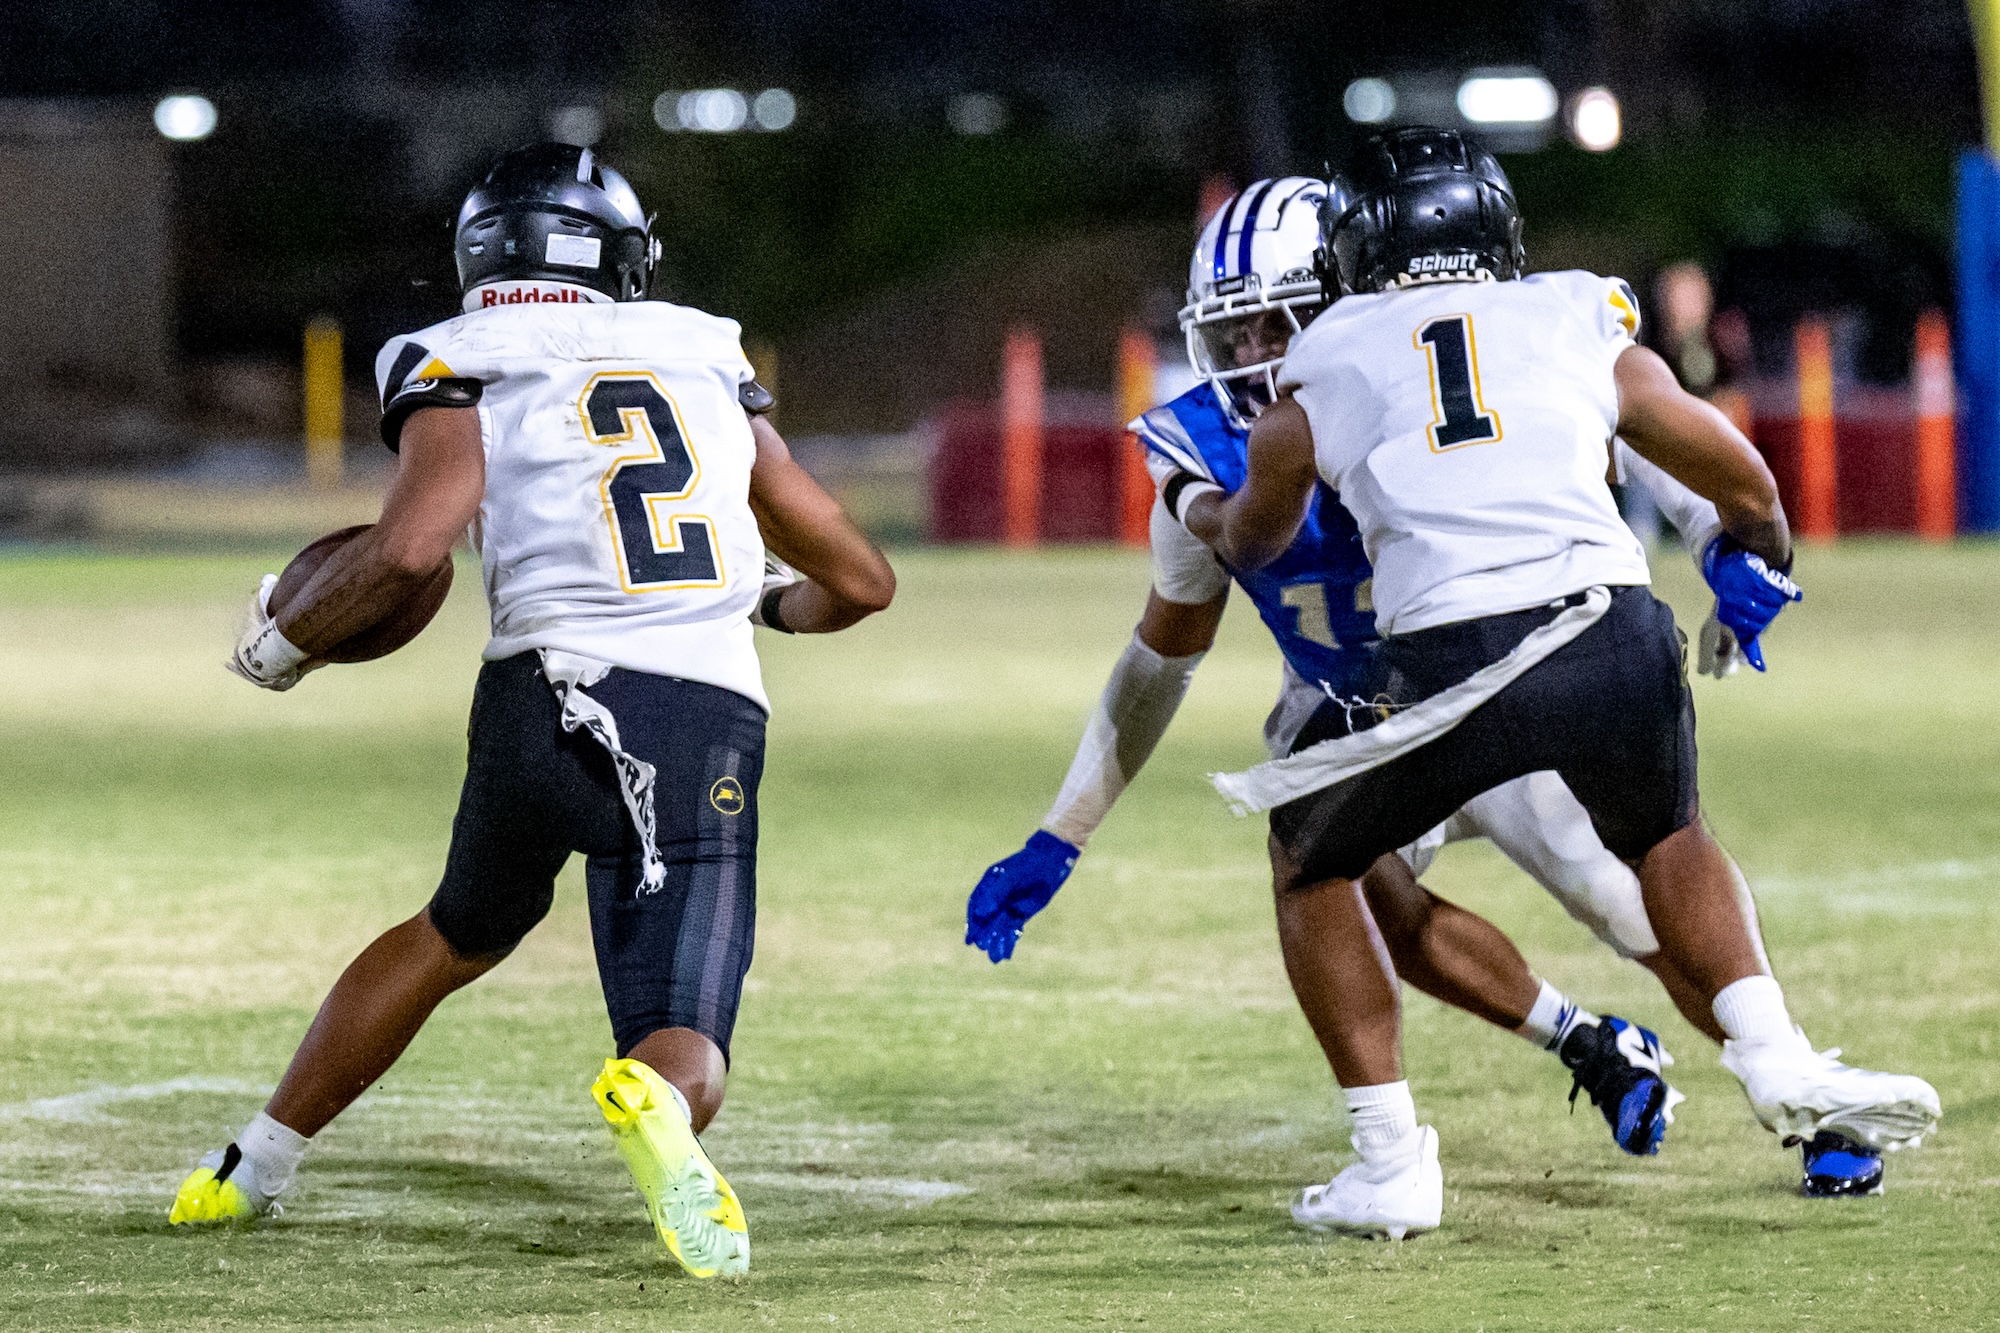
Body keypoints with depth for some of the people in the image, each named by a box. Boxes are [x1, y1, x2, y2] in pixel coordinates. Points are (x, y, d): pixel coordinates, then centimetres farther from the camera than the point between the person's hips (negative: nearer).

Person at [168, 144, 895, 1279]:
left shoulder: (468, 379, 7)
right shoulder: (713, 375, 19)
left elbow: (408, 548, -12)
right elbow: (863, 580, 23)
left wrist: (287, 641, 6)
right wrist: (775, 605, 46)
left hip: (555, 704, 0)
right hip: (711, 737, 0)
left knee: (460, 934, 30)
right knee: (685, 1056, 1)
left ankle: (256, 1167, 38)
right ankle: (657, 1104, -37)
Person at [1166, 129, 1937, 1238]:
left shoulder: (1327, 370, 17)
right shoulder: (1582, 328, 20)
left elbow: (1253, 538, 36)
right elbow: (1744, 483, 30)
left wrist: (1193, 503, 60)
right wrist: (1755, 562, 53)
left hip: (1452, 665, -2)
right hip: (1618, 636, 2)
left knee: (1308, 865, 23)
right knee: (1667, 836, 33)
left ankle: (1394, 1159, 17)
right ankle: (1774, 1058, 14)